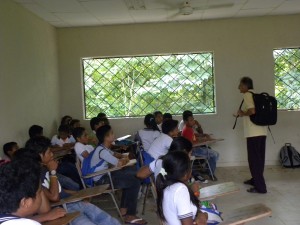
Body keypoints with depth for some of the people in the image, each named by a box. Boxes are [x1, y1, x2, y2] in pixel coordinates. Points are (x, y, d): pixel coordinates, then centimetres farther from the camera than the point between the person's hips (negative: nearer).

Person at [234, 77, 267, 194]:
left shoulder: (247, 95, -10)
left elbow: (252, 111, -25)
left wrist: (243, 113, -6)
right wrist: (241, 114, 20)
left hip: (253, 133, -9)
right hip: (261, 131, 9)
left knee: (254, 159, -3)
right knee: (258, 158, 18)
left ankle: (260, 187, -1)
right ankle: (255, 180, 32)